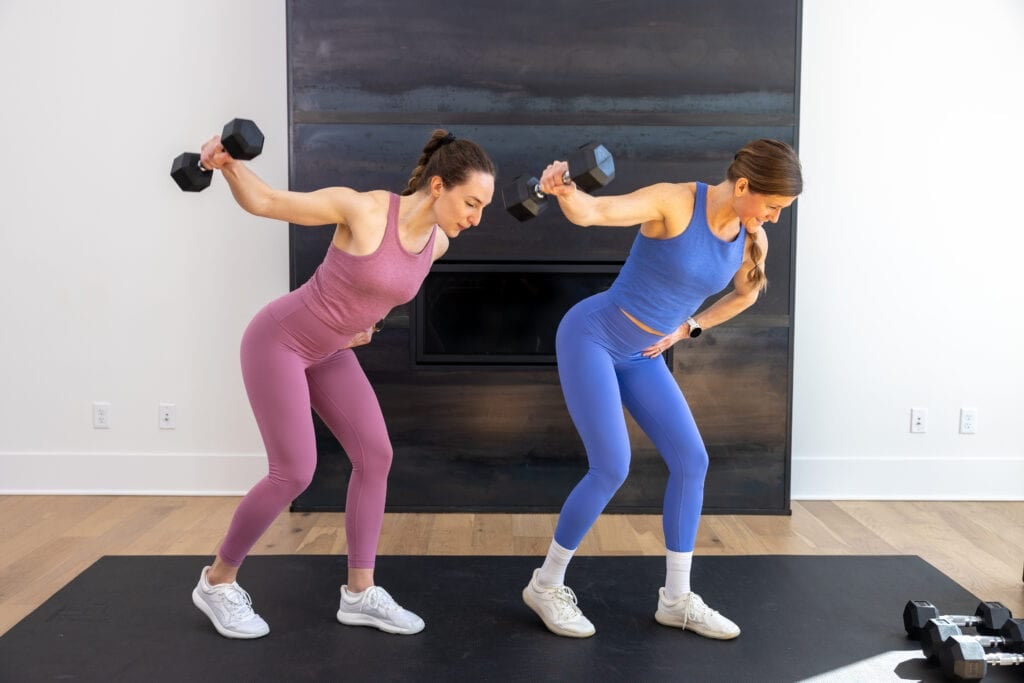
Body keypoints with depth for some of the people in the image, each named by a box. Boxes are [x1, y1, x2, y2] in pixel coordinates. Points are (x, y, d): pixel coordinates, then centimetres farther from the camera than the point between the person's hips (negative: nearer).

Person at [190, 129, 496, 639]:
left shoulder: (437, 242, -6)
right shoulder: (363, 208, -26)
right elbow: (264, 202, -18)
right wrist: (227, 164, -36)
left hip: (328, 350, 7)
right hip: (278, 340, -7)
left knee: (375, 456, -2)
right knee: (294, 474, -10)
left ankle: (360, 593, 9)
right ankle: (217, 581, 12)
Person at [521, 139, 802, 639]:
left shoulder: (752, 240, -3)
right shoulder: (673, 201, -22)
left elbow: (745, 293, 18)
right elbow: (591, 213, -32)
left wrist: (688, 328, 9)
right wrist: (564, 191, -54)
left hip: (640, 354, 7)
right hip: (590, 336, -7)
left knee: (691, 461, 0)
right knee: (612, 468, -14)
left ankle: (677, 599, 14)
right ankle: (546, 585, 8)